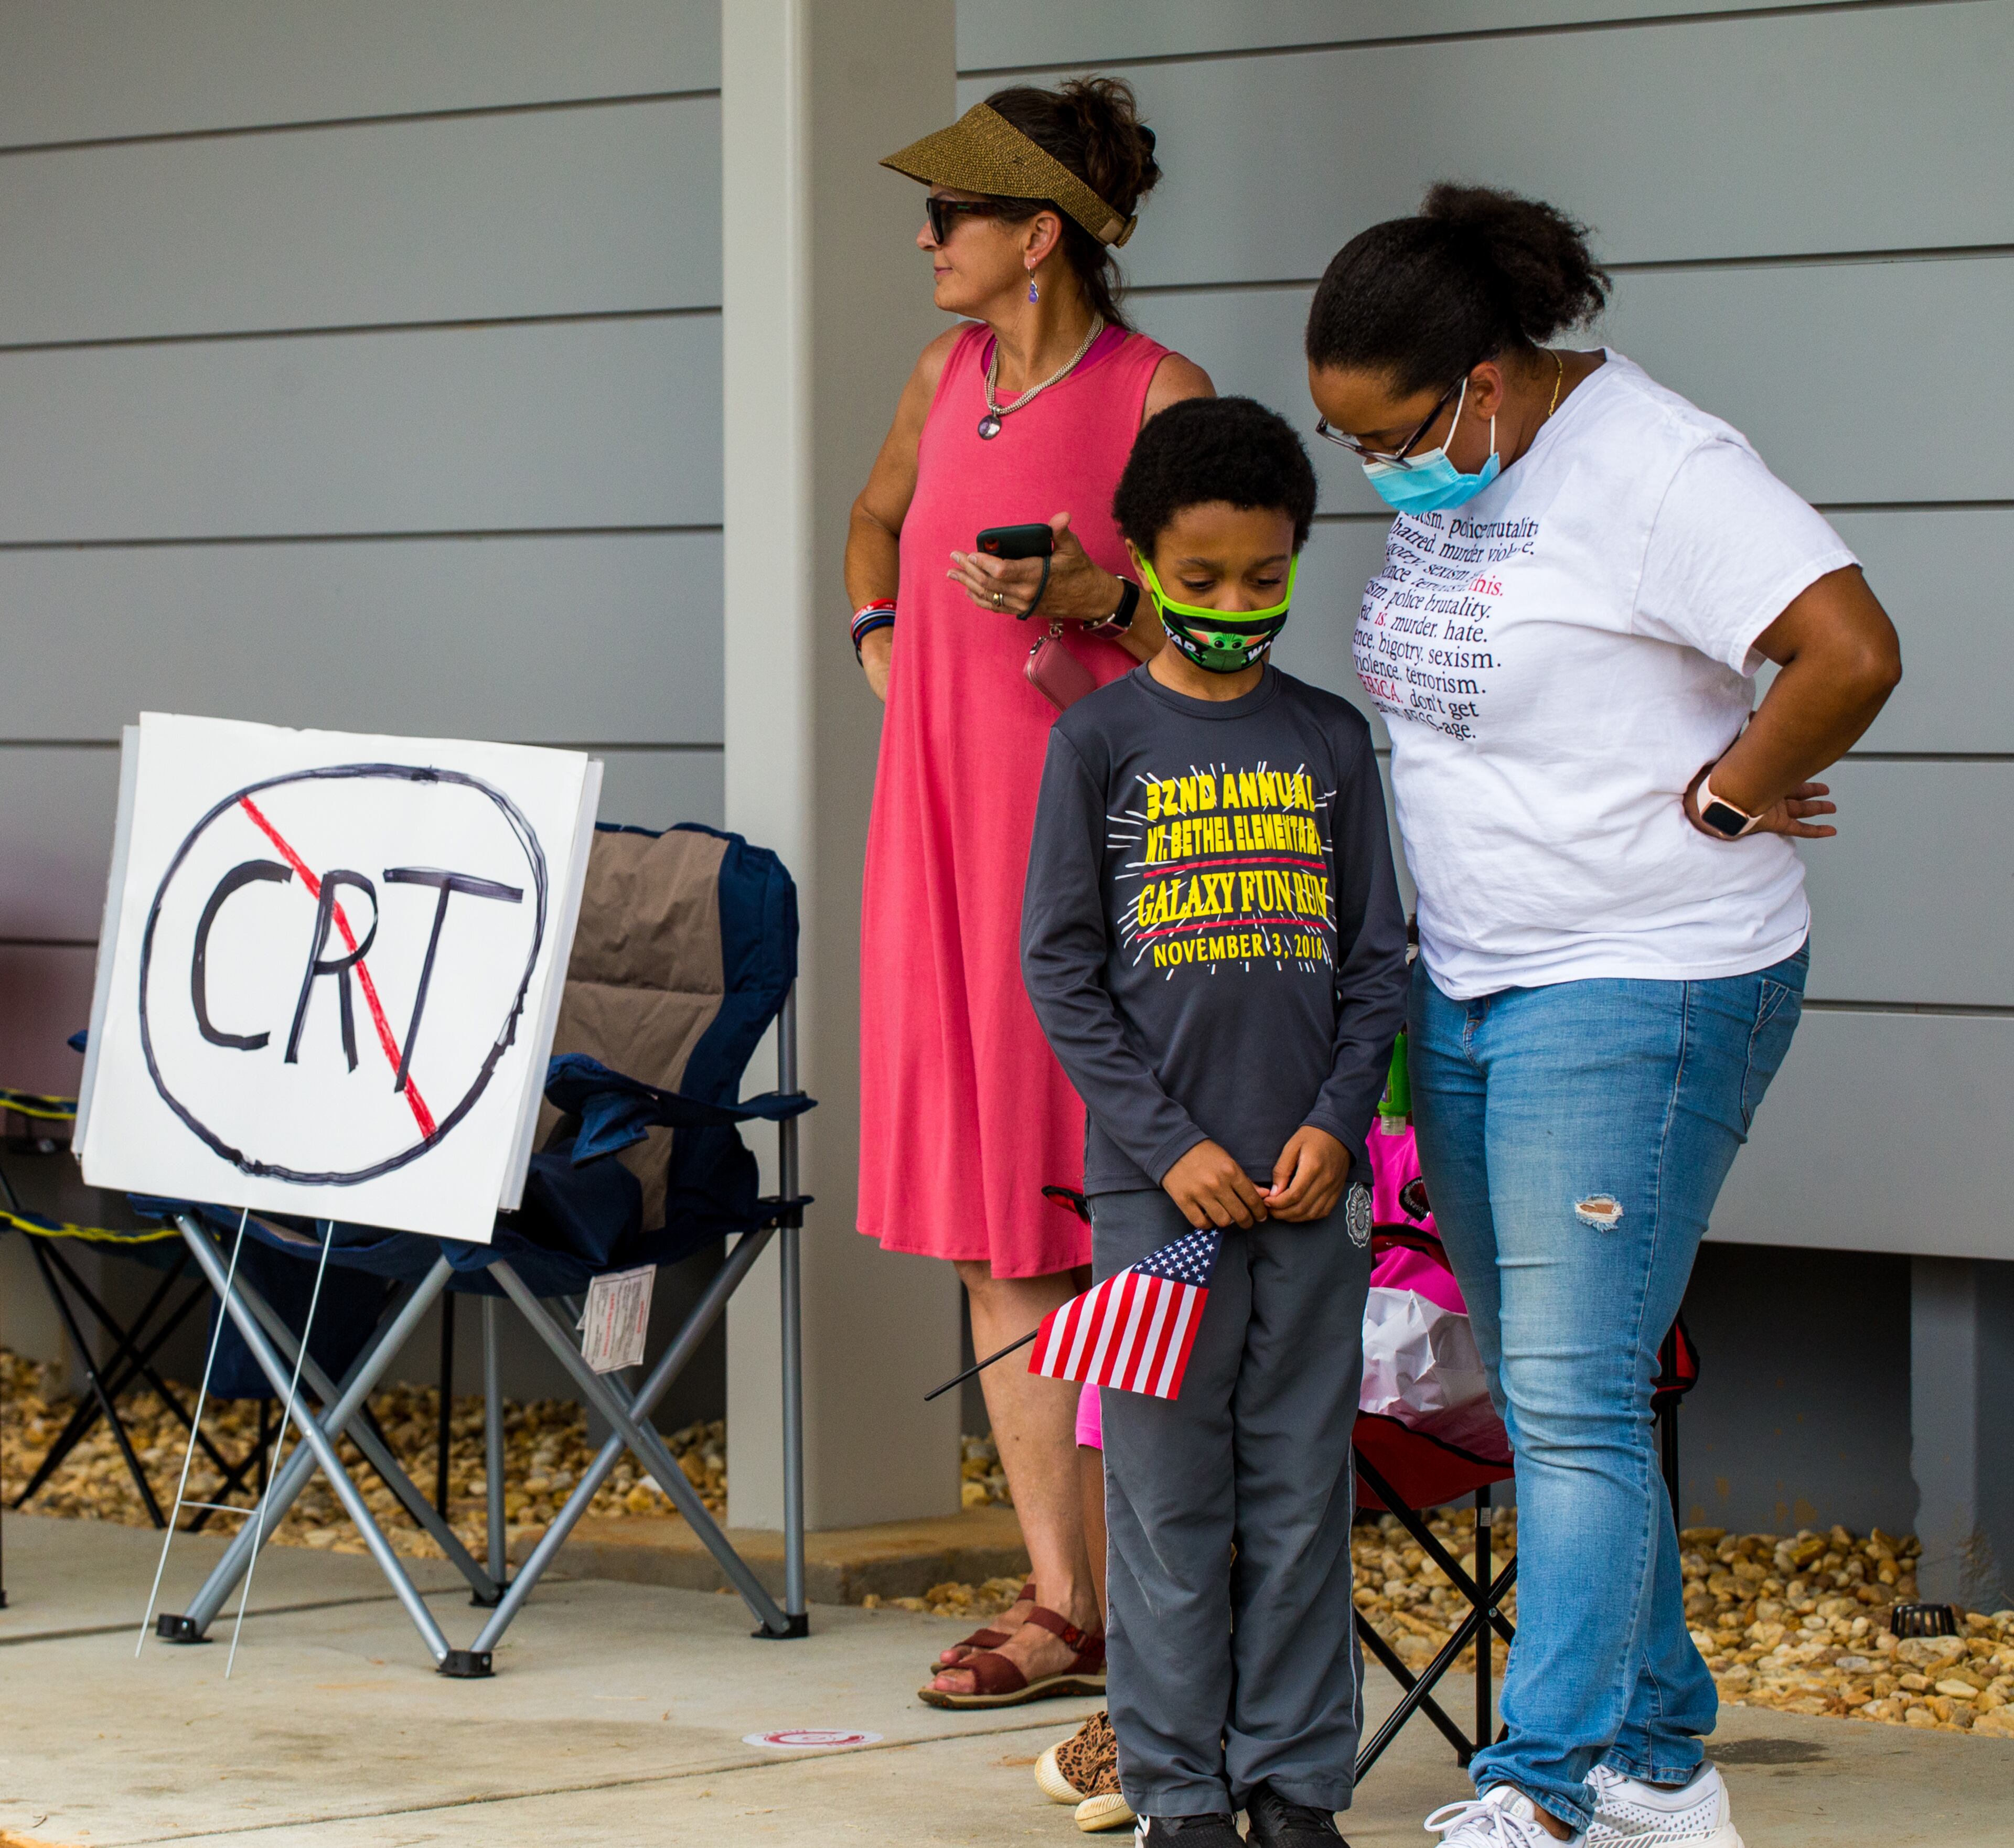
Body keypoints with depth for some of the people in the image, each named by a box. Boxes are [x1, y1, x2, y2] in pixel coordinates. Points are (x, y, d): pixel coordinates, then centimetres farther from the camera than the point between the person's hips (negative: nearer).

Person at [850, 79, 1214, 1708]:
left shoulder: (1158, 396, -8)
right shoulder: (951, 373, 12)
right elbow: (877, 521, 32)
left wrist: (1086, 599, -23)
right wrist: (882, 634, 15)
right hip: (945, 822, 7)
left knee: (1099, 1222, -7)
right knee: (993, 1238, 7)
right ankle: (1059, 1608, 13)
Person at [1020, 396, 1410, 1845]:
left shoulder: (1332, 743, 8)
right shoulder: (1100, 742, 0)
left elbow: (1379, 960, 9)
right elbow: (1060, 966, -2)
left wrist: (1334, 1122, -6)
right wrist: (1168, 1143, -9)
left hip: (1310, 1183, 2)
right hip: (1156, 1183, -2)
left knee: (1301, 1493, 5)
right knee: (1170, 1498, 1)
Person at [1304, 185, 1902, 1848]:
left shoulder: (1655, 468, -18)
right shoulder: (1451, 472, 8)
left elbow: (1854, 653, -28)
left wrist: (1721, 797, -18)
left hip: (1645, 993, -9)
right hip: (1468, 991, 9)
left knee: (1575, 1400, -11)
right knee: (1544, 1397, 11)